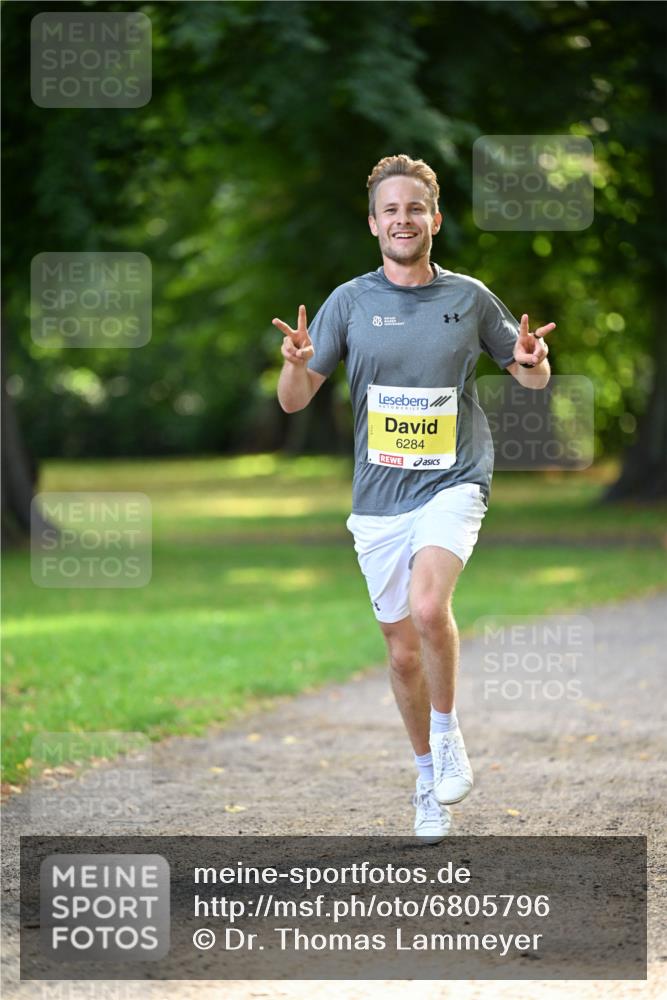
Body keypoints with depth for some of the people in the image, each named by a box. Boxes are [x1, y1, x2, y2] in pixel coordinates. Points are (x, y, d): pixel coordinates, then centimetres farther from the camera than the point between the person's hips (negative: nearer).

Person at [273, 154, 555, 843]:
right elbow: (294, 401, 2)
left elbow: (531, 378, 13)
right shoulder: (350, 302, 2)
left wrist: (532, 362, -11)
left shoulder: (469, 298, 2)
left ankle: (447, 734, -5)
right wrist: (296, 364, -21)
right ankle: (429, 780, 29)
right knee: (403, 652, 8)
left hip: (453, 483, -2)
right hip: (379, 497, 2)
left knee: (428, 606, -28)